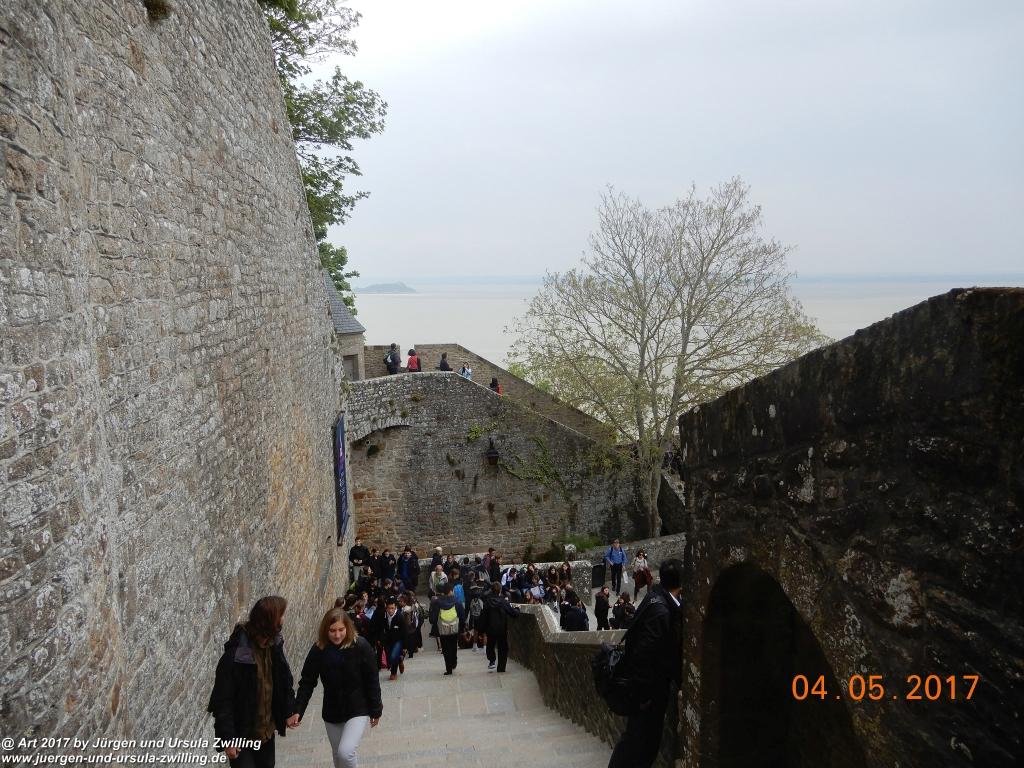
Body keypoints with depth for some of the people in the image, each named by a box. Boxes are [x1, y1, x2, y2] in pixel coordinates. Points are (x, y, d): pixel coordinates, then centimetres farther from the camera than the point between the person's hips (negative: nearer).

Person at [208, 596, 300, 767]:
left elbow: (284, 681, 6)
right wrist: (228, 739, -19)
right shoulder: (235, 654, -25)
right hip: (242, 734, -7)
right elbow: (223, 700, -20)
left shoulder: (274, 645, -5)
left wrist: (290, 711, -3)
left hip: (266, 730, 7)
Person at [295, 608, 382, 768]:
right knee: (337, 754, 18)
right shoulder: (318, 650, -12)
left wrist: (376, 710, -6)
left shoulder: (360, 646, -19)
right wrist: (297, 711, -17)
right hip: (331, 712, 4)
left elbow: (372, 681, -11)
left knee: (346, 753, -20)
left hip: (358, 709, -4)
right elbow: (307, 682, -8)